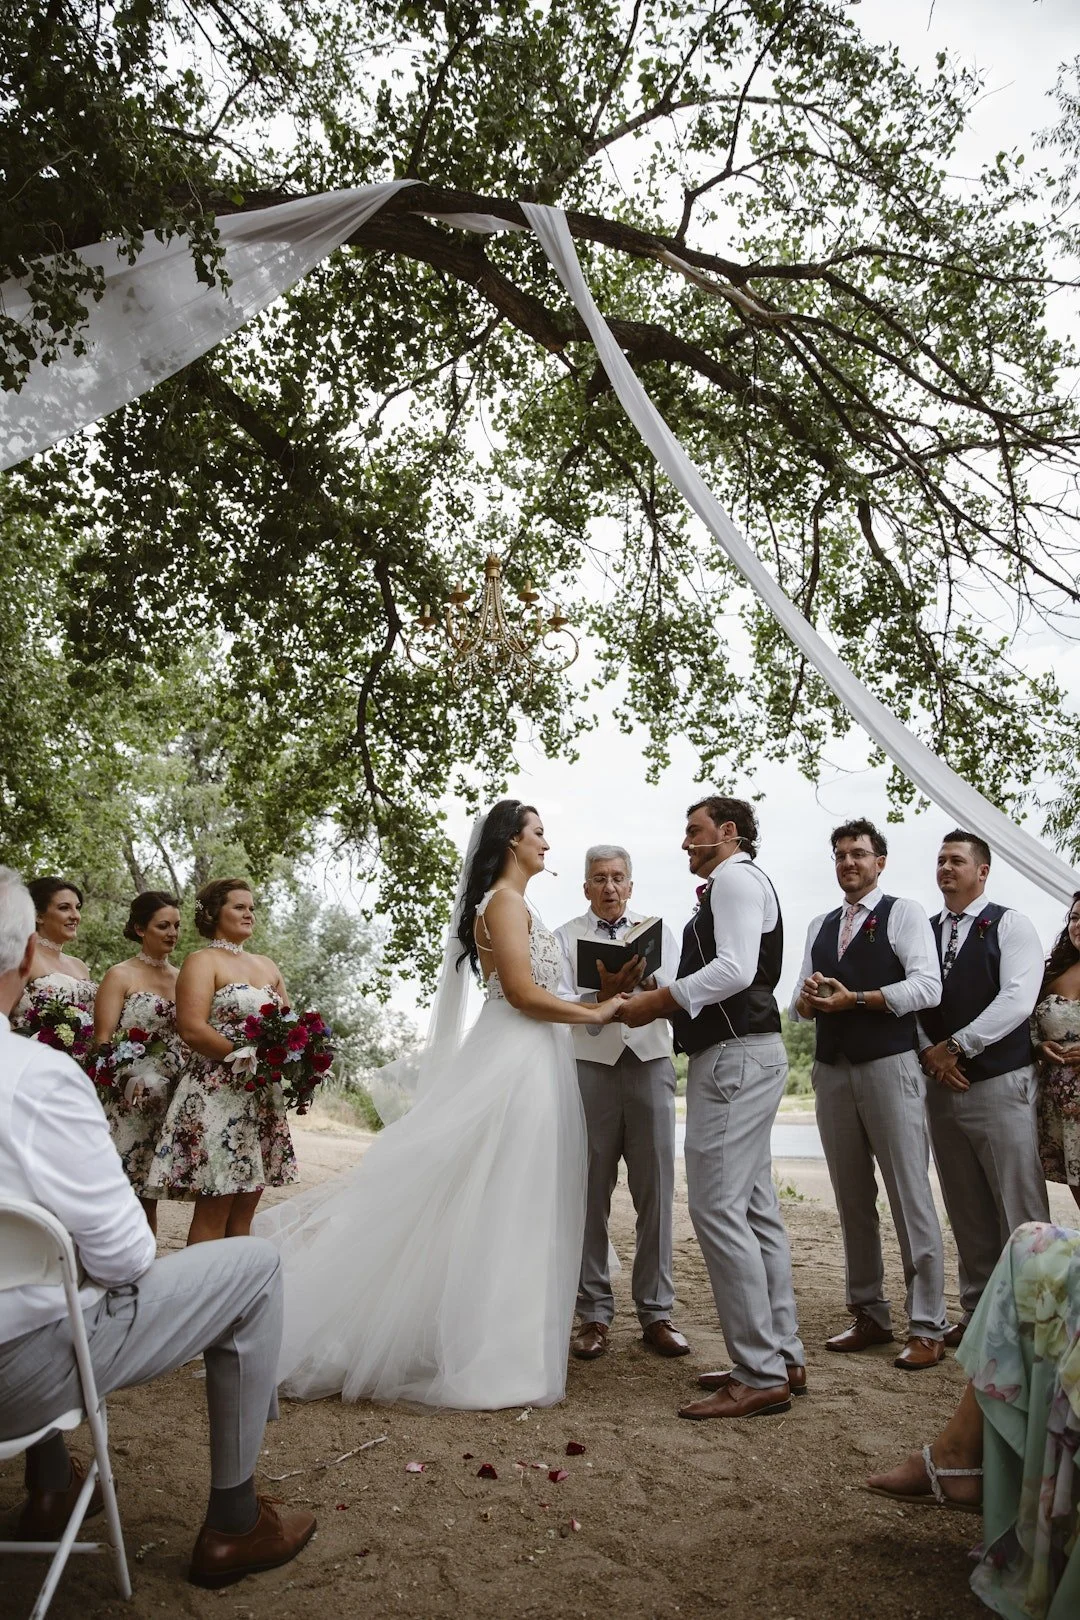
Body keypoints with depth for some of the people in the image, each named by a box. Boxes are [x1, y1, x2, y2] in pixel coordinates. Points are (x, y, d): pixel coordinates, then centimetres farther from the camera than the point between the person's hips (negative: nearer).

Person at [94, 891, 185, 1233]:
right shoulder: (120, 976, -2)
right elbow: (103, 1039, -9)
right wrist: (131, 1078, -24)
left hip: (169, 1101, 5)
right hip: (128, 1101, -5)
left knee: (149, 1194, 11)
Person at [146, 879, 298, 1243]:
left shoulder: (267, 966, 18)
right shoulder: (202, 961, -2)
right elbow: (192, 1029, -15)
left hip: (262, 1097, 6)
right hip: (217, 1095, -6)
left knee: (244, 1212, 9)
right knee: (212, 1212, -5)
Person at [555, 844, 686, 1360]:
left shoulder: (657, 932, 13)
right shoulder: (565, 937, 9)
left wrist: (646, 983, -24)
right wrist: (603, 992, -24)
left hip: (650, 1066, 1)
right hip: (590, 1067, -1)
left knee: (655, 1191, 2)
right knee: (590, 1194, 2)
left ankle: (656, 1313, 13)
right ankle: (594, 1315, 11)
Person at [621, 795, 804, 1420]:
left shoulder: (735, 878, -8)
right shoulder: (741, 884, 24)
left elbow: (734, 970, -22)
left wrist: (657, 1000, -14)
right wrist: (661, 1002, 13)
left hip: (735, 1056, -11)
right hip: (748, 1053, 11)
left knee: (718, 1208, -10)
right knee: (756, 1210, 14)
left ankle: (761, 1376, -4)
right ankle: (782, 1356, 22)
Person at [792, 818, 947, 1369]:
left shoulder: (903, 913, 1)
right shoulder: (820, 926, 18)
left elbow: (928, 986, -12)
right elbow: (800, 1004, 16)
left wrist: (854, 998, -15)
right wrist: (808, 997, -8)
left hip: (888, 1065, -5)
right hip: (831, 1069, 6)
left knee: (910, 1196, -3)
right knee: (852, 1200, 10)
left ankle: (927, 1328, 6)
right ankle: (869, 1315, 21)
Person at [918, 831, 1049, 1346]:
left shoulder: (1009, 925, -1)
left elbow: (1017, 998, -13)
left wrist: (955, 1046, -14)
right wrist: (929, 1054, -7)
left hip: (999, 1084, -4)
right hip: (941, 1086, 5)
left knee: (1019, 1208, -3)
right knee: (966, 1211, 11)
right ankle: (978, 1312, 22)